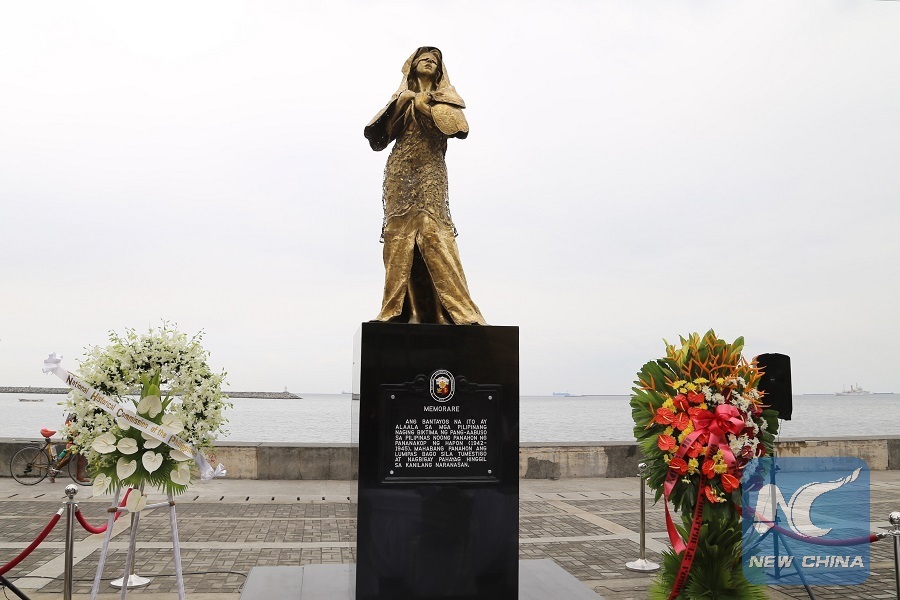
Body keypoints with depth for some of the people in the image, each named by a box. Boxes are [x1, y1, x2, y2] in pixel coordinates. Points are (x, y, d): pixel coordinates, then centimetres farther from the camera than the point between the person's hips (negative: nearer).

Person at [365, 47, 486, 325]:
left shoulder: (445, 98, 16)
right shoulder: (401, 98, 21)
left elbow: (461, 128, -6)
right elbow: (376, 135, 7)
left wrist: (425, 104, -2)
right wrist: (400, 103, -3)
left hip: (430, 174, -2)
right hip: (400, 174, 3)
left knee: (431, 232, -17)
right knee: (398, 235, -7)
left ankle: (460, 309, -20)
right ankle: (395, 310, -6)